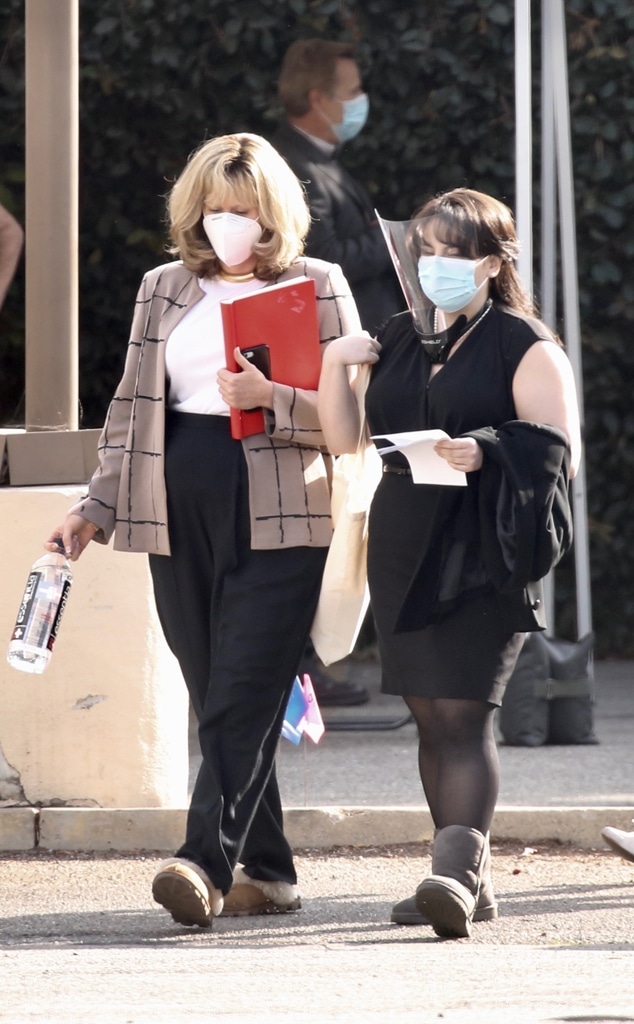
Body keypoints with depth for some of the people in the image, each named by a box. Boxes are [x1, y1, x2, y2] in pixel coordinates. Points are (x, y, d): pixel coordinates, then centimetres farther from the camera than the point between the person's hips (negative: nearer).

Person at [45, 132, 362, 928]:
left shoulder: (318, 288, 5)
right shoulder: (164, 290, 16)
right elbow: (133, 407, 18)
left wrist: (271, 399, -15)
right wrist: (97, 506, 10)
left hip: (277, 518, -4)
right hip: (179, 518, 4)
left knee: (242, 699, -13)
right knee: (218, 703, 4)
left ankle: (207, 863, -23)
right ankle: (265, 871, 11)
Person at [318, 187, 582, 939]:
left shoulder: (525, 348, -2)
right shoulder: (398, 341, 17)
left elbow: (560, 452, -9)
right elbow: (345, 441, 16)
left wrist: (486, 451, -24)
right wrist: (335, 365, 2)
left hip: (483, 557, -7)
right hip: (404, 552, 7)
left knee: (462, 712, -16)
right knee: (429, 716, 8)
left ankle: (457, 869, -24)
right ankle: (469, 880, 15)